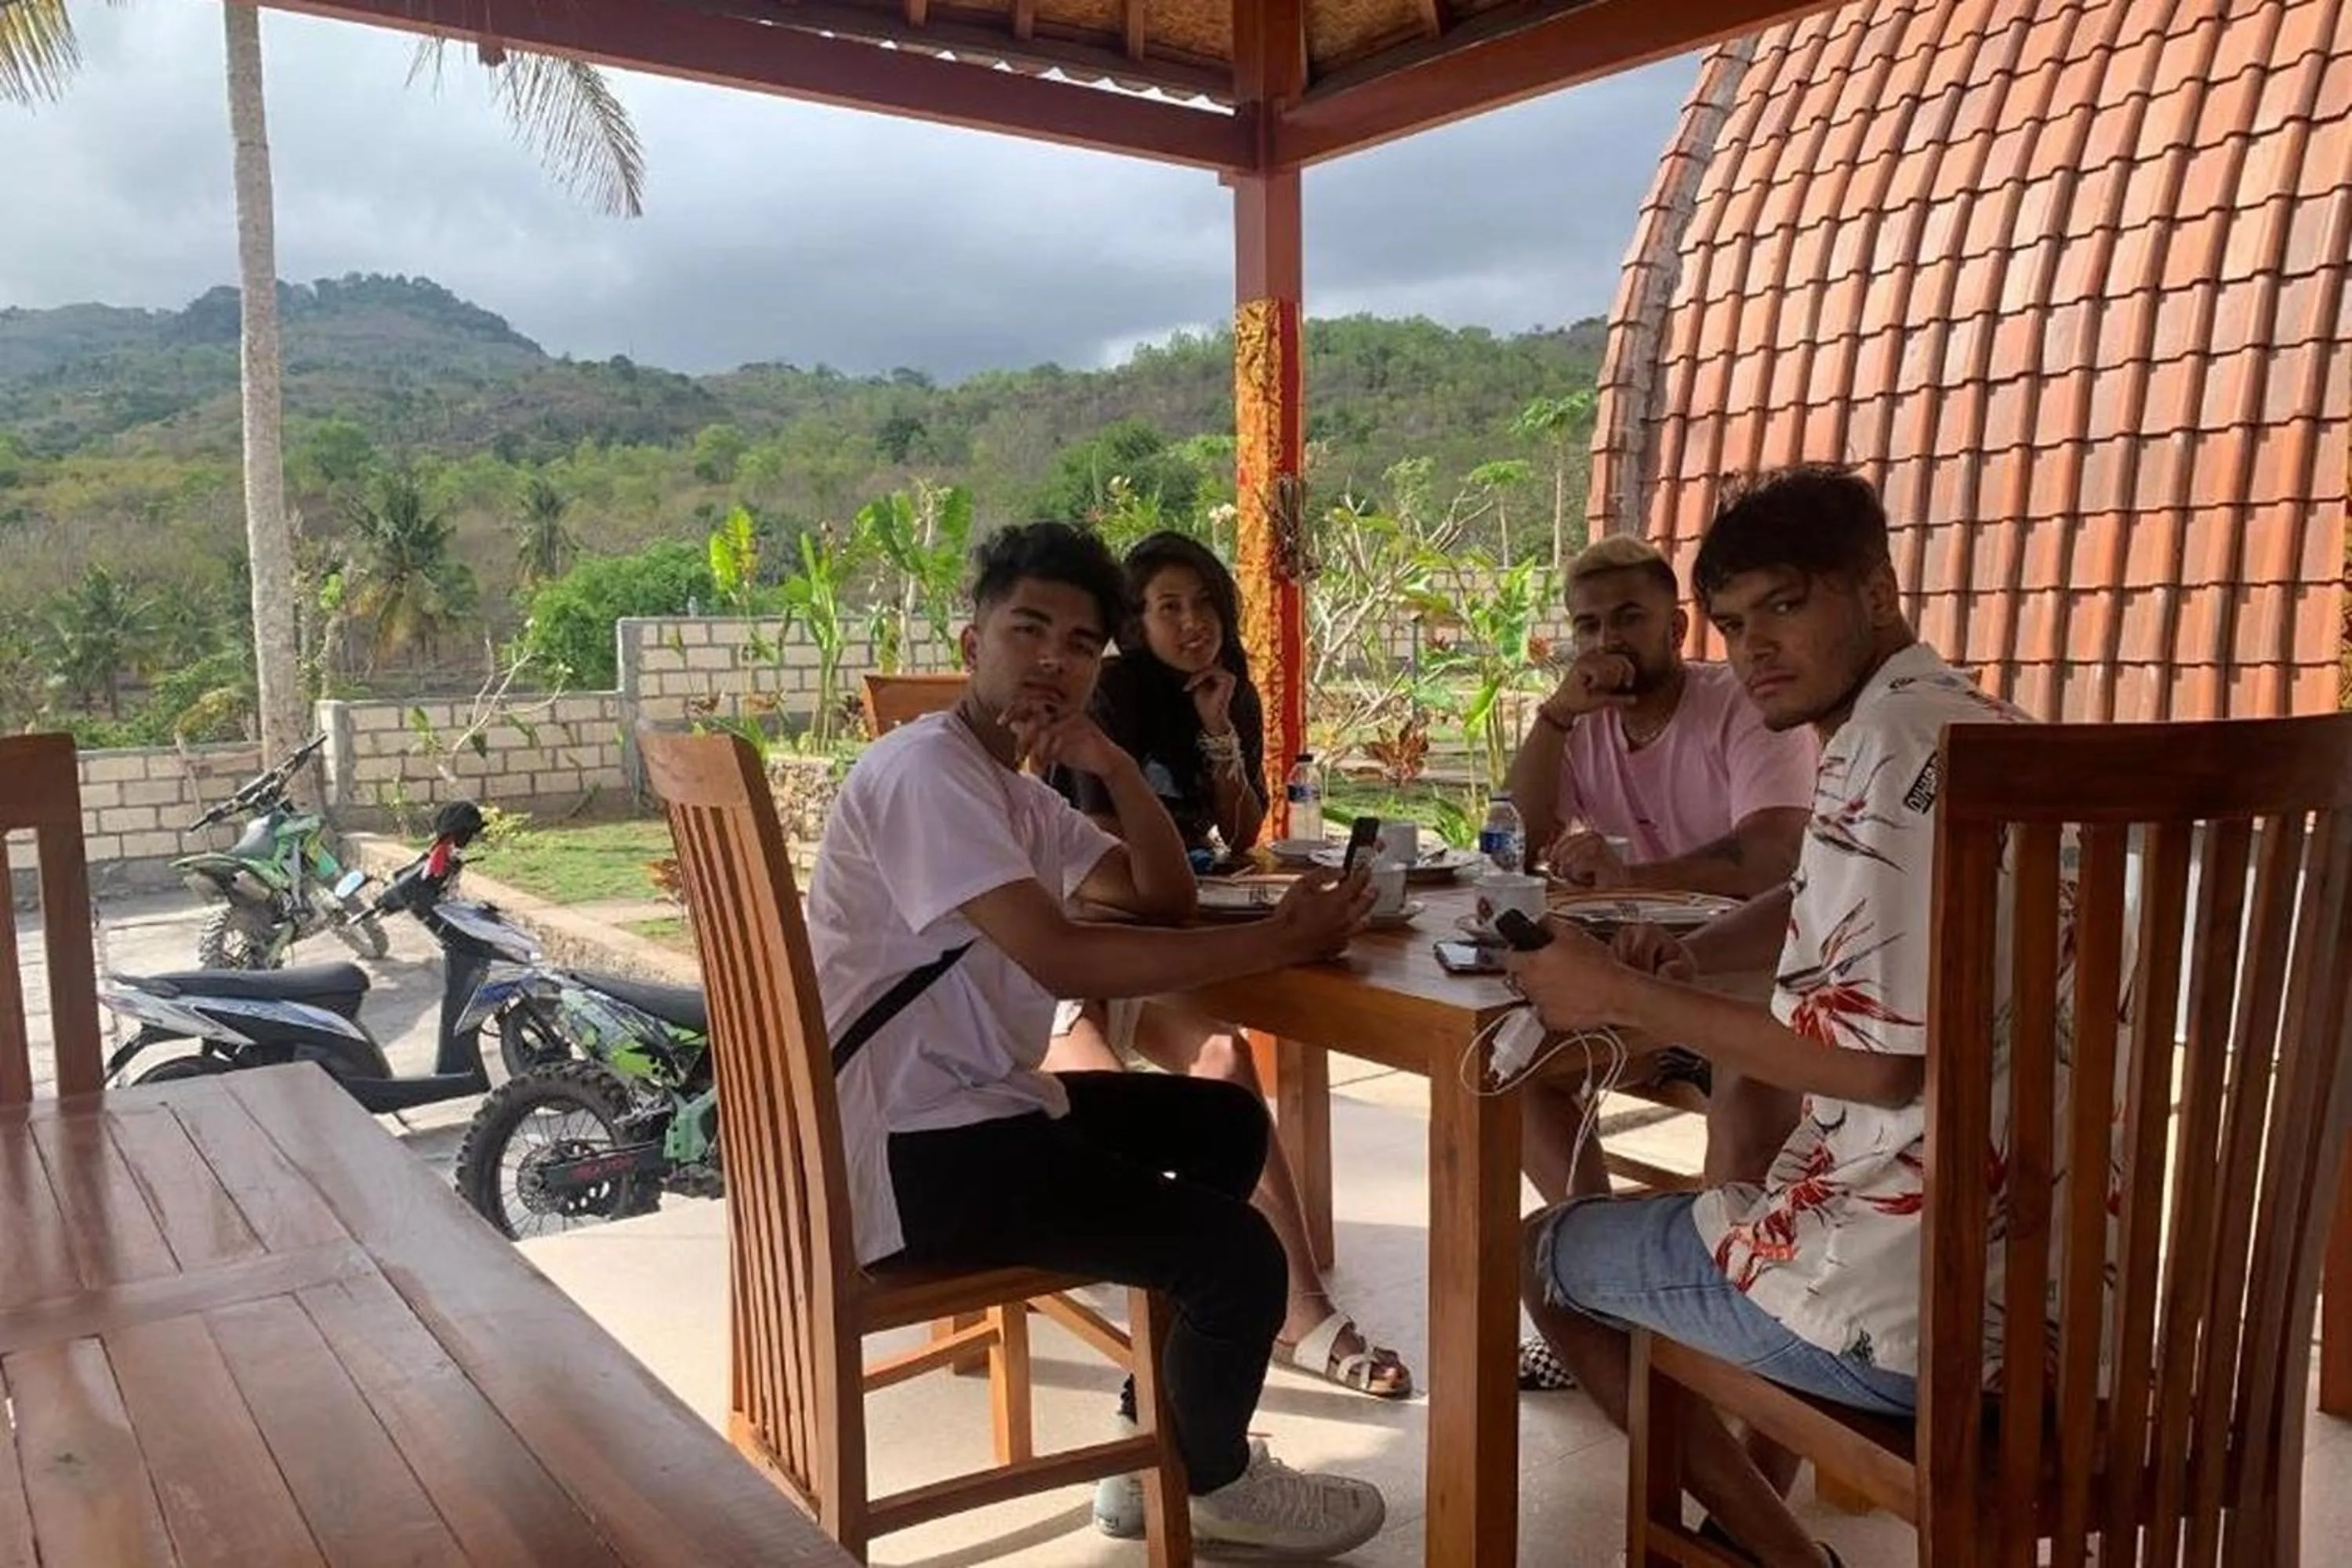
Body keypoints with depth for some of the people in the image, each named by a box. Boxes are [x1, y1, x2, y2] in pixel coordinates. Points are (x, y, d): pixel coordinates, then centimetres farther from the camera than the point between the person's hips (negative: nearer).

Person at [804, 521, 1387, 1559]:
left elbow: (1165, 897, 10)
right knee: (1239, 1254, -14)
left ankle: (1165, 1429, 25)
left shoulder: (1015, 788, 14)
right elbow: (1062, 959, -29)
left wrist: (1112, 763, -7)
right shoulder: (924, 769, -17)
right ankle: (1214, 1484, 16)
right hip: (910, 1150, -11)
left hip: (983, 1100, 11)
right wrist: (1280, 940, -26)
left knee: (1227, 1125, 17)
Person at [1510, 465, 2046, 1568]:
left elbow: (1874, 1057, -25)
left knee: (1544, 1252, 14)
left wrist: (1627, 998, -15)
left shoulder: (1891, 734, -18)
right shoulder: (1977, 722, 12)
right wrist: (1690, 955, 9)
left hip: (1919, 1297, -9)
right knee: (1738, 1208, 37)